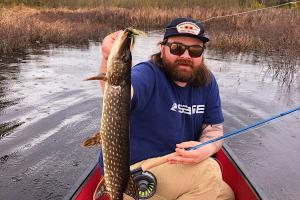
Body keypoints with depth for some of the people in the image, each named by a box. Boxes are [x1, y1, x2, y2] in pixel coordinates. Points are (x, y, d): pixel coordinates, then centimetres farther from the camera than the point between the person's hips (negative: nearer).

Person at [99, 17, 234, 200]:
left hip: (184, 167, 7)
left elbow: (214, 128, 1)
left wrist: (205, 148, -21)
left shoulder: (207, 82, 0)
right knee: (208, 172, -24)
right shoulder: (149, 74, -20)